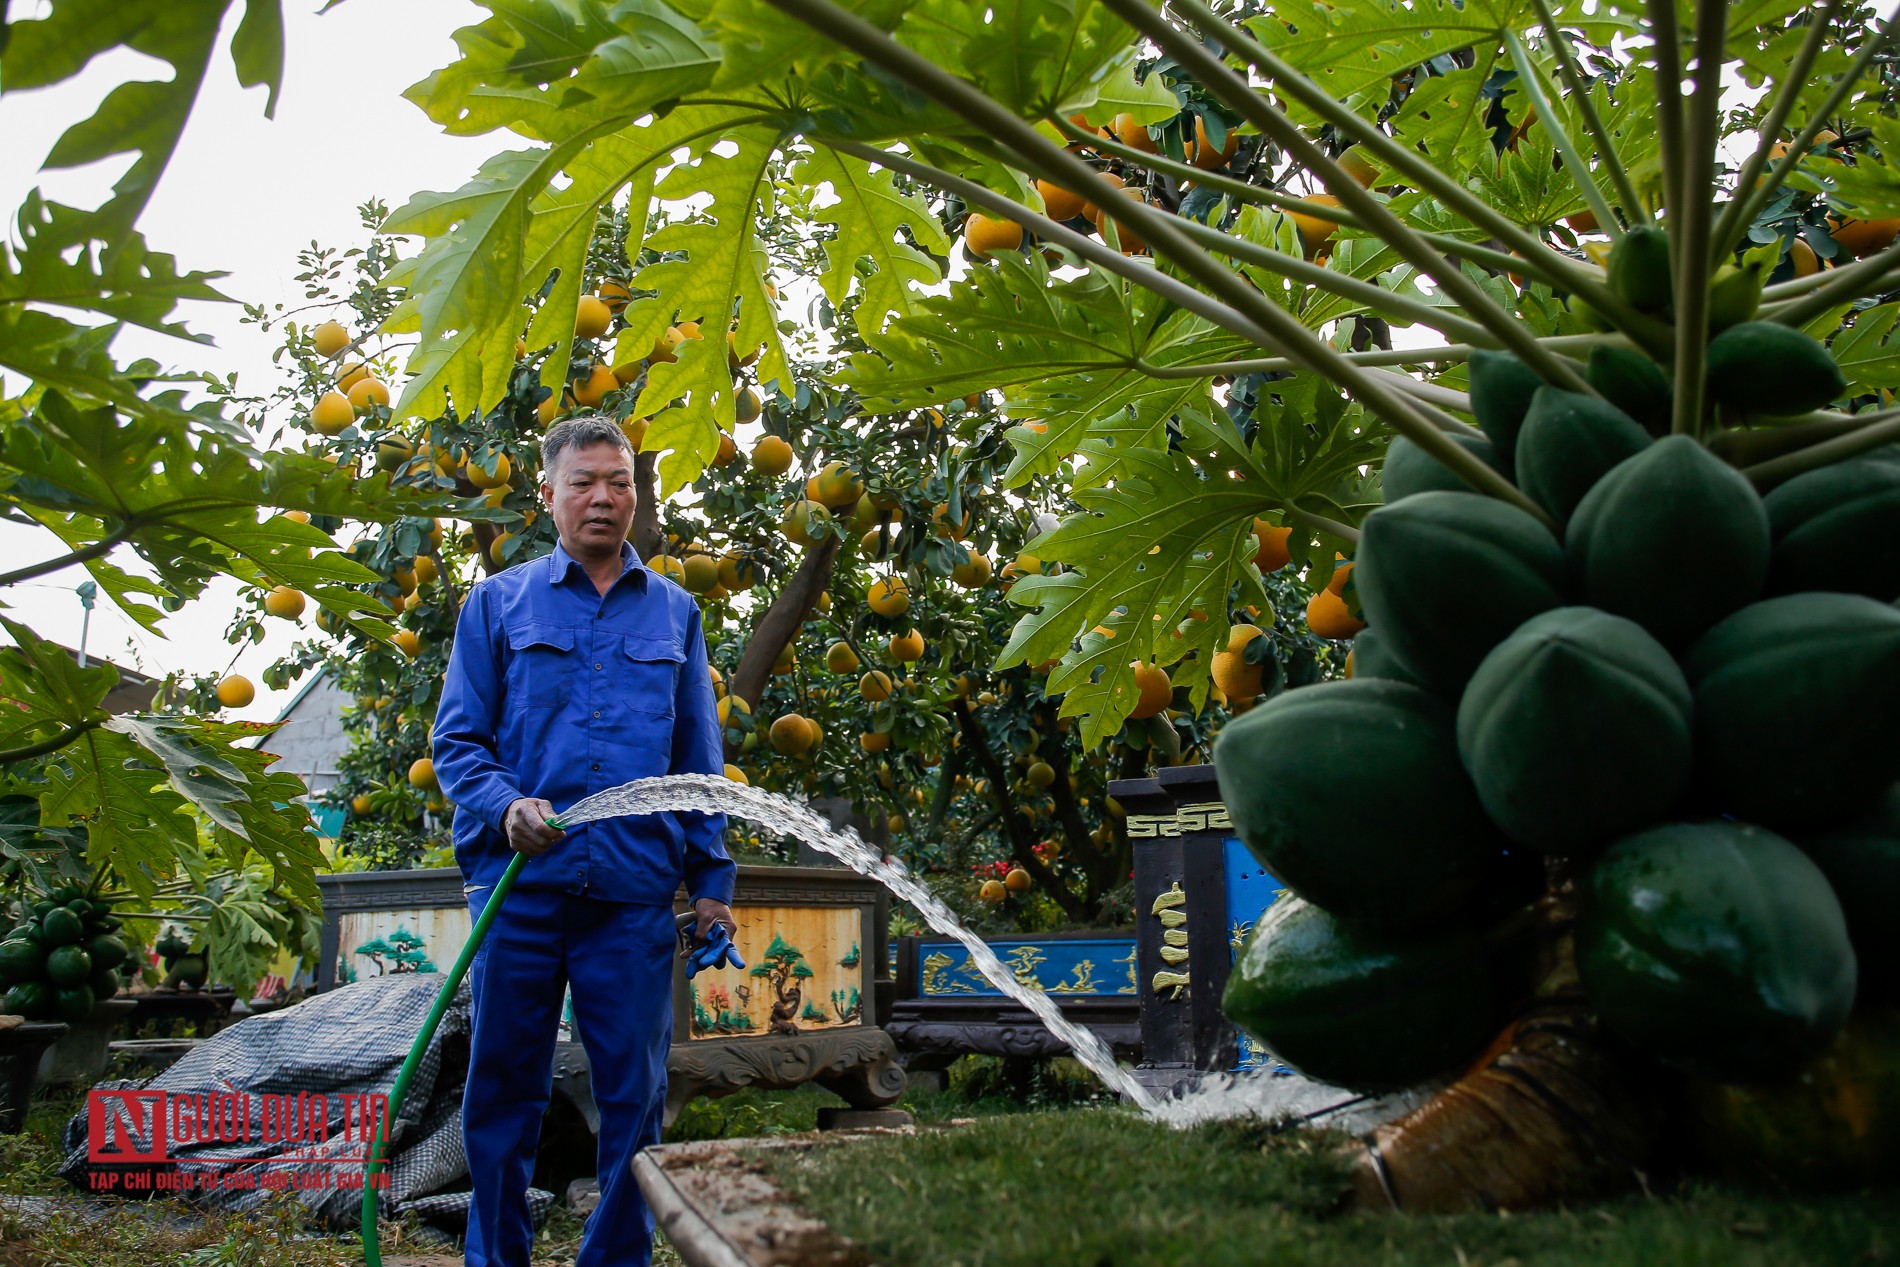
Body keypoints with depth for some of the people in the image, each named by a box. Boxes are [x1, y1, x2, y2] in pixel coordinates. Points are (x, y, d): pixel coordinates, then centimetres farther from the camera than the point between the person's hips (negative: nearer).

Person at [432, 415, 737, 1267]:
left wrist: (713, 878, 6)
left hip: (635, 892, 1)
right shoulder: (497, 604, 9)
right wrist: (506, 806, -15)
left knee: (634, 1097, 4)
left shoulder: (674, 612, 14)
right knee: (502, 1090, 6)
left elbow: (700, 761, 14)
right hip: (518, 883, -1)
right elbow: (456, 740, 5)